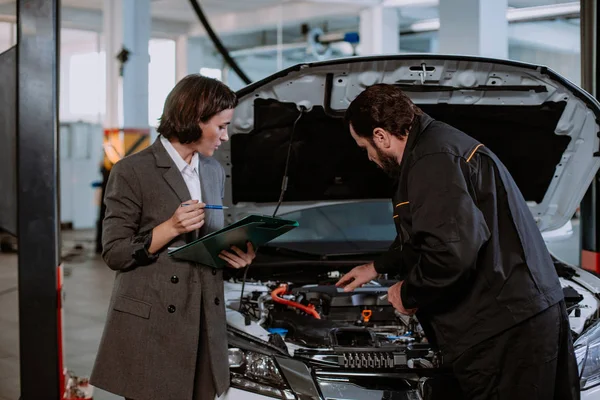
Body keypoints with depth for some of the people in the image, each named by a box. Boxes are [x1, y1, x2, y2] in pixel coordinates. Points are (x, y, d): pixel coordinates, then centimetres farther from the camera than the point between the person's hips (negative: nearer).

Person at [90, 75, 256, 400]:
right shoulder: (133, 172, -8)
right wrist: (169, 229, -19)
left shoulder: (214, 171, 13)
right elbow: (114, 253, -9)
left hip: (204, 322, 6)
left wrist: (236, 255, 1)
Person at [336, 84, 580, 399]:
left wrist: (409, 293, -10)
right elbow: (424, 235, 36)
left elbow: (451, 252, -29)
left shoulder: (433, 160, -16)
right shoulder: (439, 142, 19)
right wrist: (377, 267, 47)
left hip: (506, 329, -11)